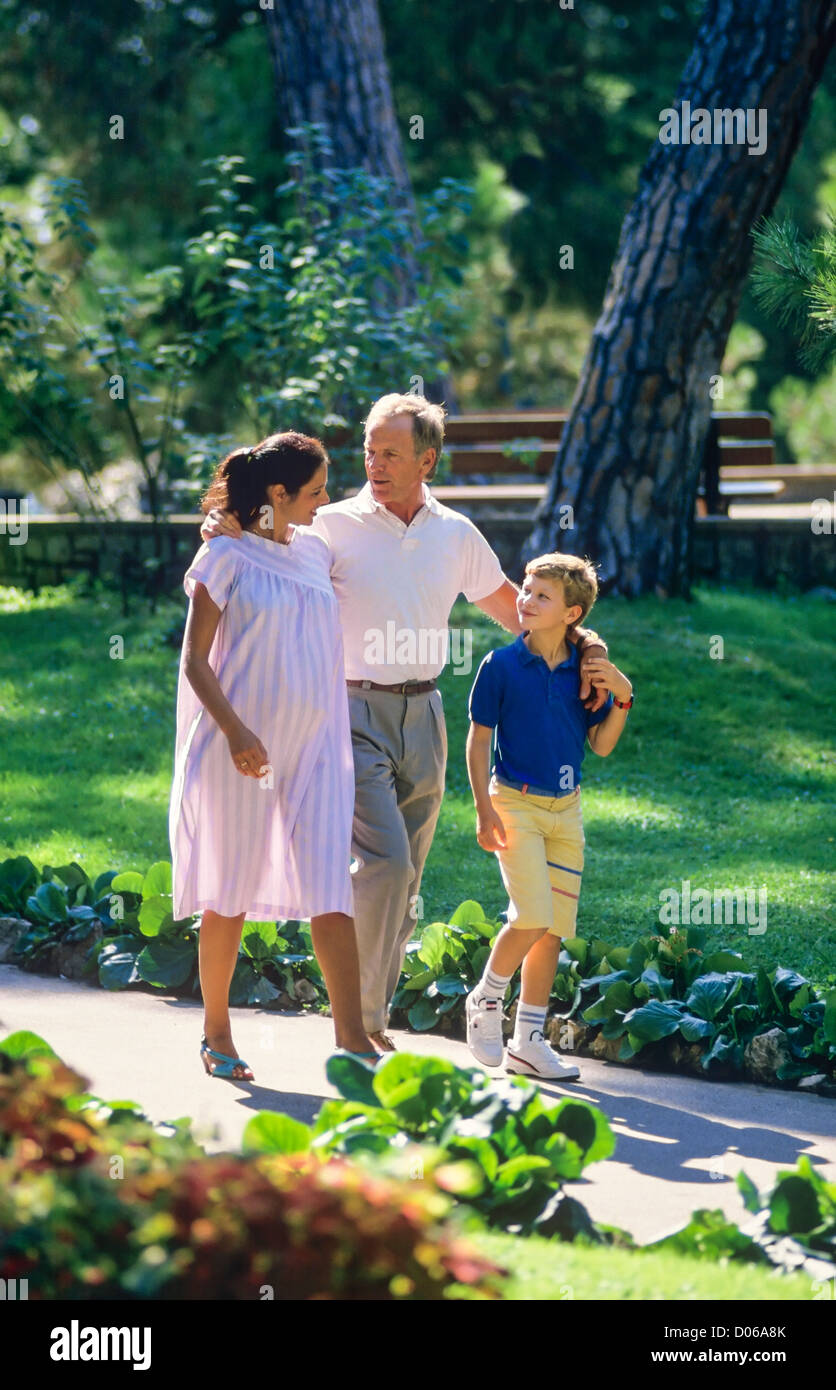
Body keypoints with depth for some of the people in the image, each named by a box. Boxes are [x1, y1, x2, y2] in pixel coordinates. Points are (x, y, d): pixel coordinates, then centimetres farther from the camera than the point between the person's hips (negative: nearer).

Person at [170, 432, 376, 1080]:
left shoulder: (316, 550, 11)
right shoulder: (227, 557, -6)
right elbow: (195, 661, -8)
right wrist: (235, 731, -20)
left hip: (314, 744, 5)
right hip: (243, 747, -4)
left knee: (330, 891, -5)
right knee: (231, 892, 4)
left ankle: (352, 1036, -7)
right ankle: (216, 1035, 16)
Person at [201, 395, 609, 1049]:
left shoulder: (456, 534, 10)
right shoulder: (336, 526, -3)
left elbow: (511, 607, 21)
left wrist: (574, 635, 6)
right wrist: (230, 531, -24)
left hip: (422, 717, 5)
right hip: (355, 713, -5)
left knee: (405, 879, 7)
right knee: (385, 862, -18)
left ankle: (373, 1019, 18)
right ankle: (358, 1023, -9)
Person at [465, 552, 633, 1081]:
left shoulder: (586, 669, 3)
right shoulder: (502, 664, -6)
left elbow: (601, 745, 7)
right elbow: (478, 739, -3)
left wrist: (621, 698, -9)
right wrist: (484, 809, -10)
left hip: (567, 808, 4)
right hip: (515, 802, -4)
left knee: (554, 928, 5)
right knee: (533, 917, -18)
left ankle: (530, 1041, 14)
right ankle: (486, 998, 6)